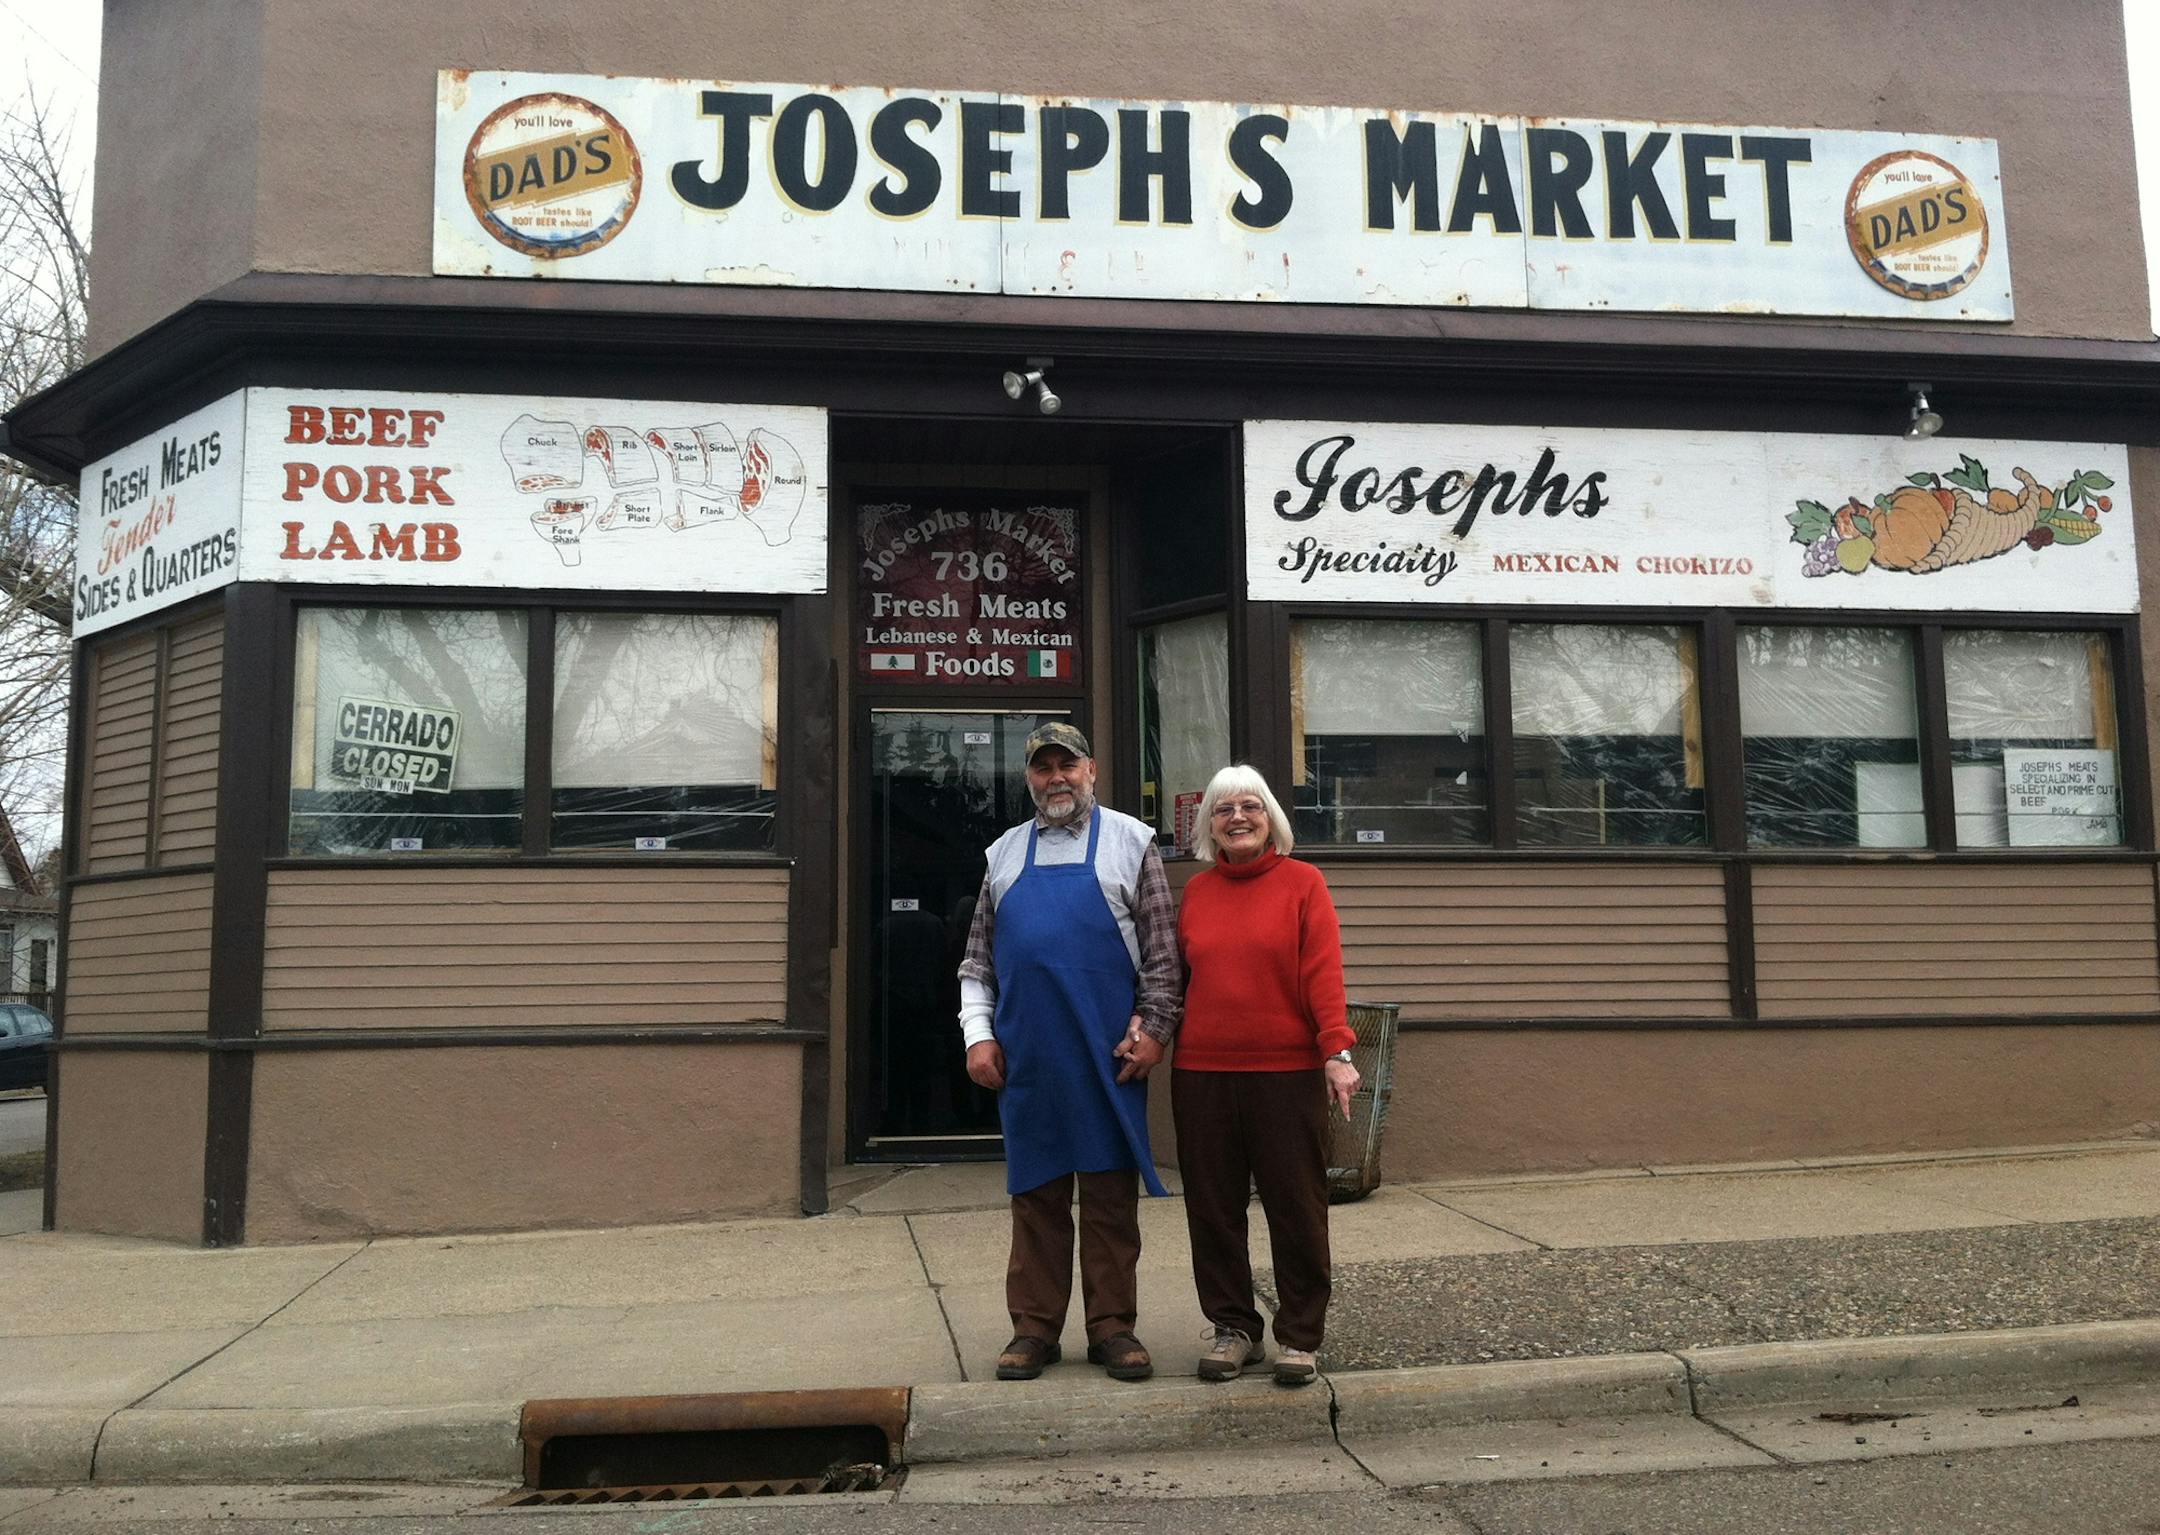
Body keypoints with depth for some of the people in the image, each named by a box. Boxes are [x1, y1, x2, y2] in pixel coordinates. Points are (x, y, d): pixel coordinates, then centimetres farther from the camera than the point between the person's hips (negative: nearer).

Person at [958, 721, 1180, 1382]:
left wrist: (1153, 1027, -6)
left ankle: (1113, 1327, 13)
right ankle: (1035, 1328, 17)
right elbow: (978, 958, 15)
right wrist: (978, 1033, 5)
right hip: (1025, 1056, 3)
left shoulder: (1129, 840, 6)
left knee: (1112, 1194, 3)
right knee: (1035, 1194, 8)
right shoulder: (1004, 853, 14)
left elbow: (1161, 947, 2)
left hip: (1109, 1055, -2)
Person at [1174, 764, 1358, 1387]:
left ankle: (1300, 1336, 16)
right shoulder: (1195, 890, 10)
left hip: (1287, 1071, -3)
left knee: (1297, 1206, 3)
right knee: (1213, 1206, 9)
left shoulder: (1302, 882, 0)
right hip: (1201, 1072, 3)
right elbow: (1177, 973, 12)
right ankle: (1231, 1327, 23)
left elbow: (1323, 972, -7)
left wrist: (1336, 1050, -15)